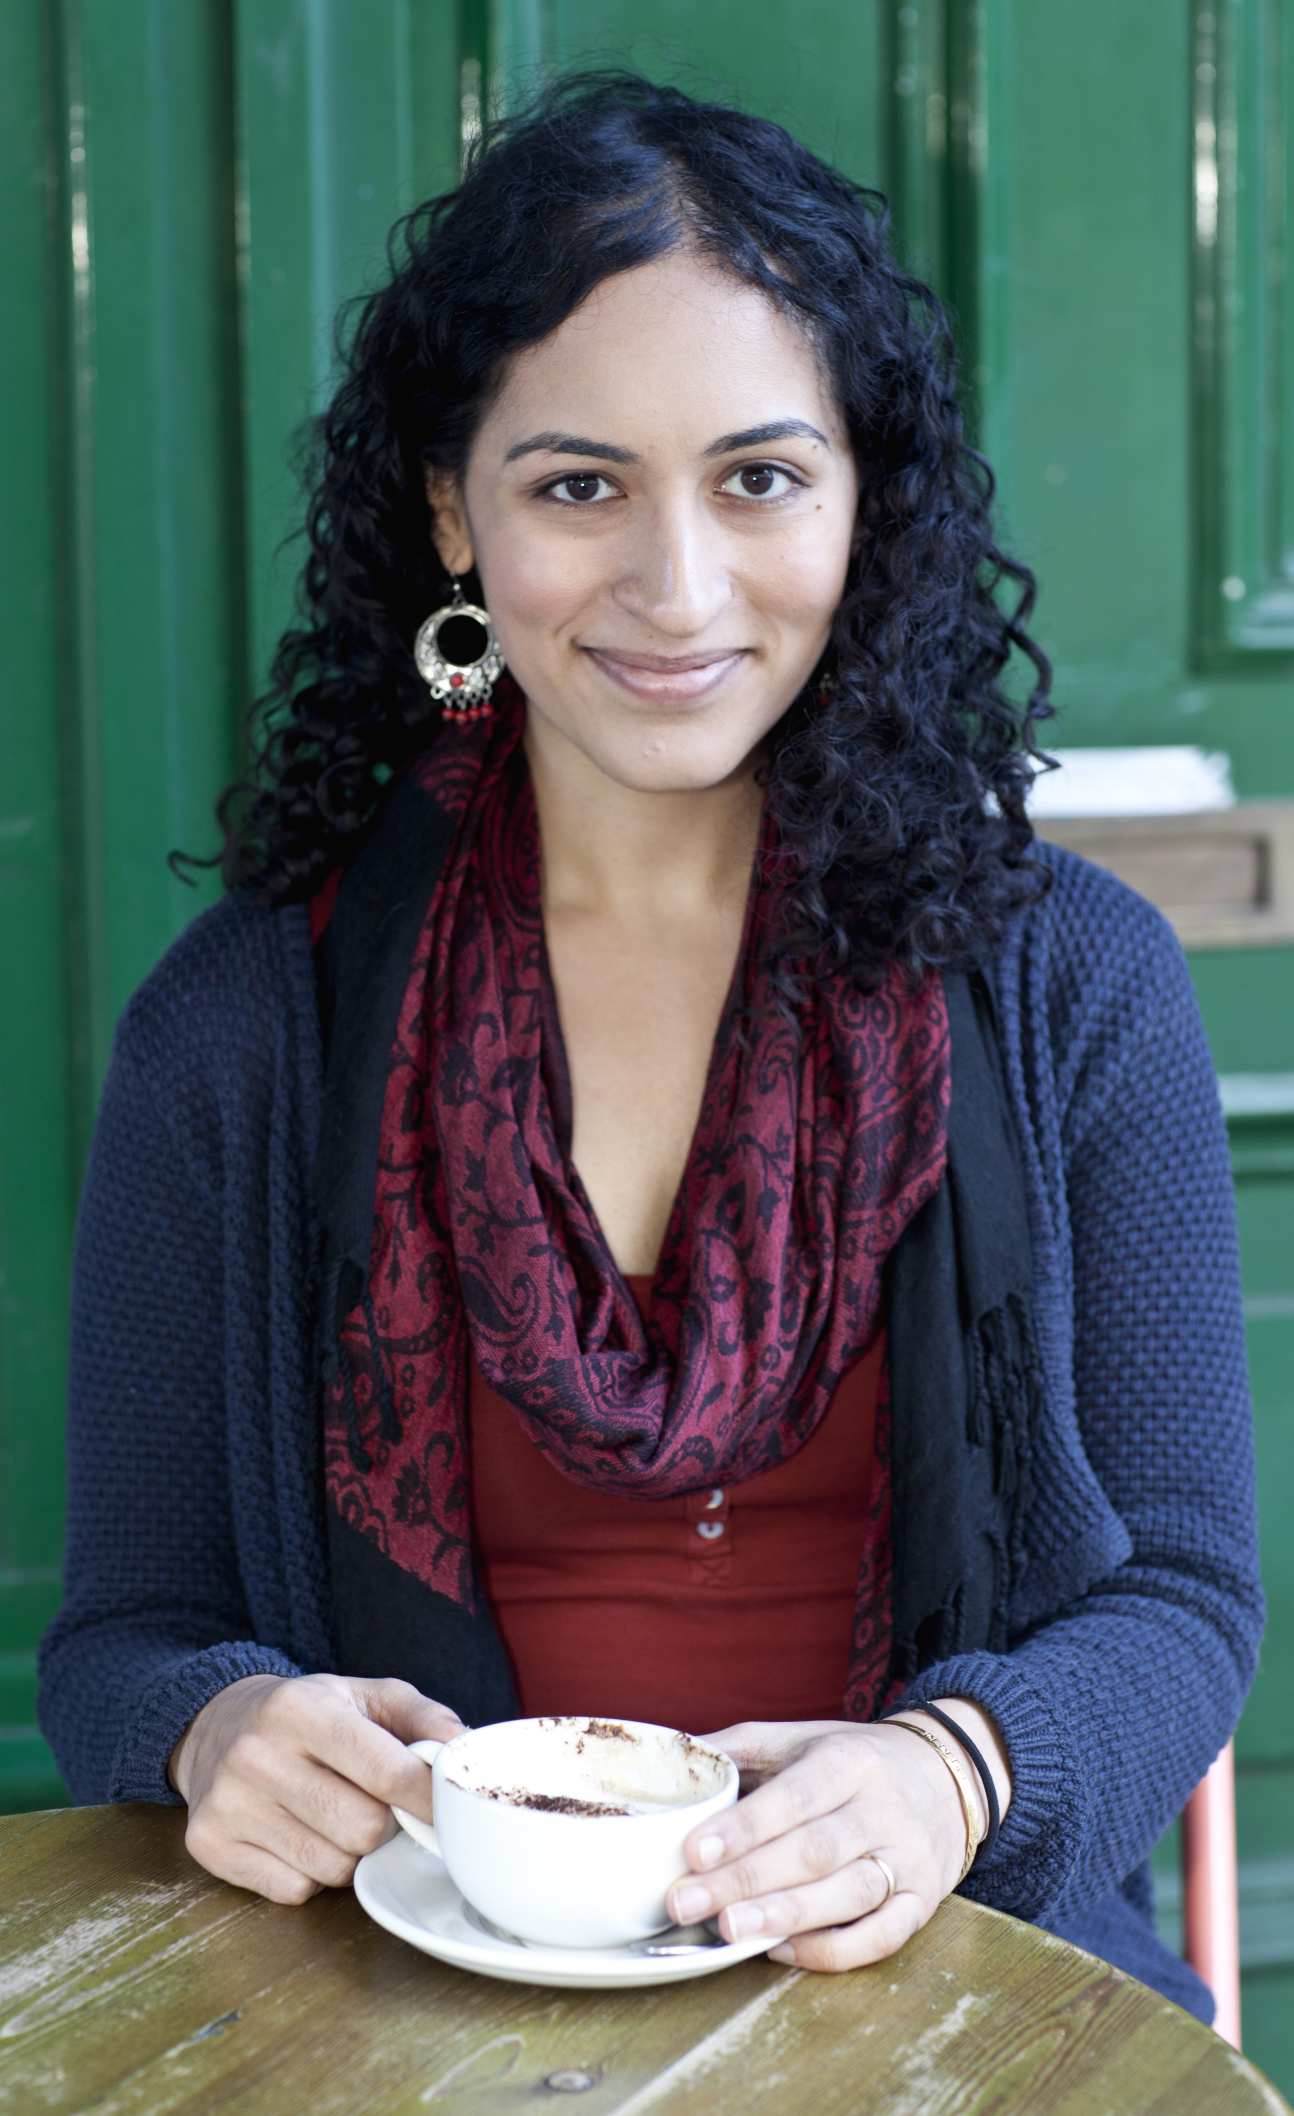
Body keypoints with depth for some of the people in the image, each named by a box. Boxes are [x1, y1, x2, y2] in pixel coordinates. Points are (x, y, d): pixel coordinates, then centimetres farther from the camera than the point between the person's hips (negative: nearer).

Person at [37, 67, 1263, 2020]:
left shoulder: (1070, 986, 2)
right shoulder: (240, 1033, 1)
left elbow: (1178, 1584, 1)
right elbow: (126, 1625, 5)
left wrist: (952, 1768, -20)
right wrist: (216, 1731, -19)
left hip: (944, 1979, 0)